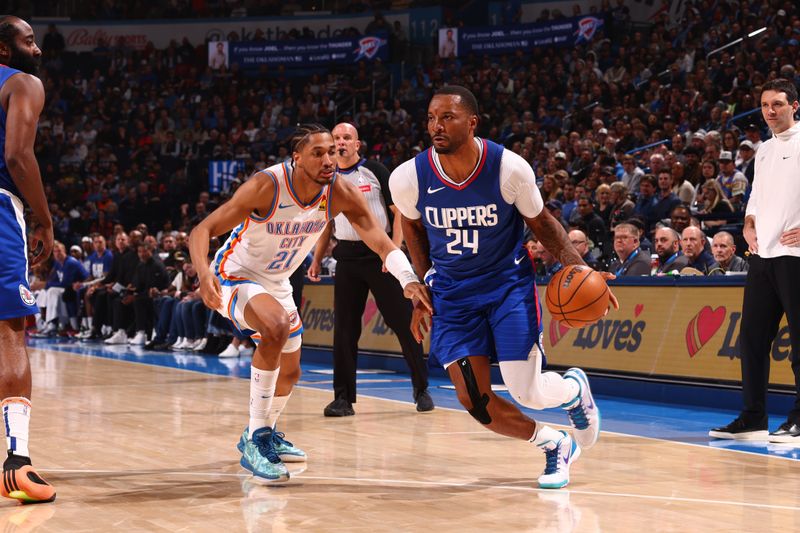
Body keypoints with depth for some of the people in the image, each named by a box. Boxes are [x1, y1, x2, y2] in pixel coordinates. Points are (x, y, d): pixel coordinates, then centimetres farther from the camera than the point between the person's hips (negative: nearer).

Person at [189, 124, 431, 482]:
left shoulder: (339, 193, -18)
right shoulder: (267, 186, -31)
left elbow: (381, 241, -22)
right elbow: (203, 230, -32)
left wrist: (408, 280, -42)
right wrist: (204, 273, -52)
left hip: (277, 284, 7)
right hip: (236, 277, -7)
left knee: (289, 373, 20)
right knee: (276, 326, -37)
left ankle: (263, 434, 51)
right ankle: (255, 441, -29)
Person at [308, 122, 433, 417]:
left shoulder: (375, 171, -2)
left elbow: (398, 211, -5)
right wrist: (317, 259, 13)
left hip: (380, 253, -4)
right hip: (347, 257, 4)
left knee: (403, 322, -2)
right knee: (344, 329, 0)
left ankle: (422, 390, 10)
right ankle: (343, 398, 5)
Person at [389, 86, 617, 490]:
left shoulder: (509, 168, -20)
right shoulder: (407, 178, -15)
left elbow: (540, 222, -3)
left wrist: (576, 265, -19)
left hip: (508, 282, -2)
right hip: (452, 293, 2)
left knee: (527, 393, -10)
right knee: (475, 403, -7)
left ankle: (575, 388, 29)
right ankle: (555, 446, 20)